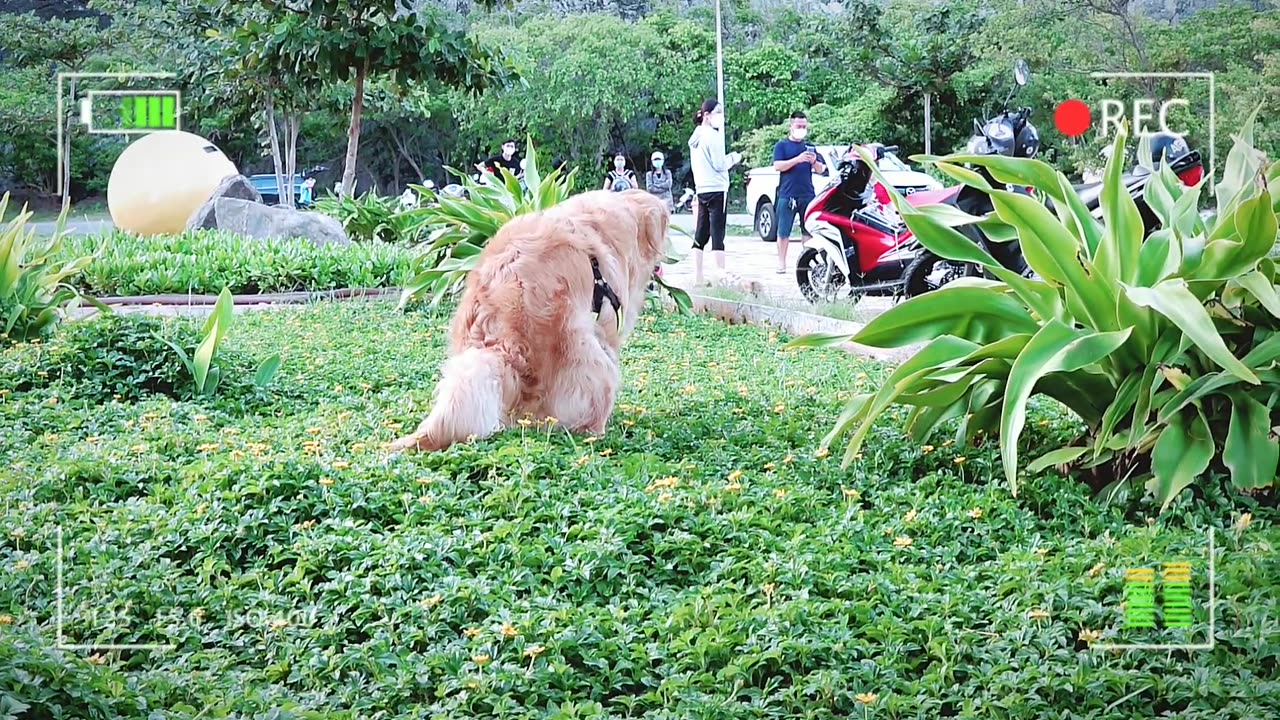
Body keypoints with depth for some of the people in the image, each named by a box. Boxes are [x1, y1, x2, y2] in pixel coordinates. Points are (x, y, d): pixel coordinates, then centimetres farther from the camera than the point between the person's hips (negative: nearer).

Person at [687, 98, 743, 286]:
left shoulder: (696, 137, 15)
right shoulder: (712, 135, -12)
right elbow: (719, 165, -14)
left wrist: (728, 159, 16)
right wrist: (734, 158, 2)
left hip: (702, 190, 9)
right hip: (716, 189, -9)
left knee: (700, 236, 7)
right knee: (717, 235, -11)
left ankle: (697, 278, 6)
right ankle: (721, 276, -14)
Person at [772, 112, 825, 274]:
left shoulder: (810, 147, 18)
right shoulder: (782, 145, 6)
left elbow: (820, 170, 15)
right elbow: (777, 166, -8)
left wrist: (814, 162, -7)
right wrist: (798, 159, -18)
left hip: (807, 195, 3)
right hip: (787, 195, -3)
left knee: (808, 230, -1)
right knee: (783, 231, -3)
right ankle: (781, 263, 2)